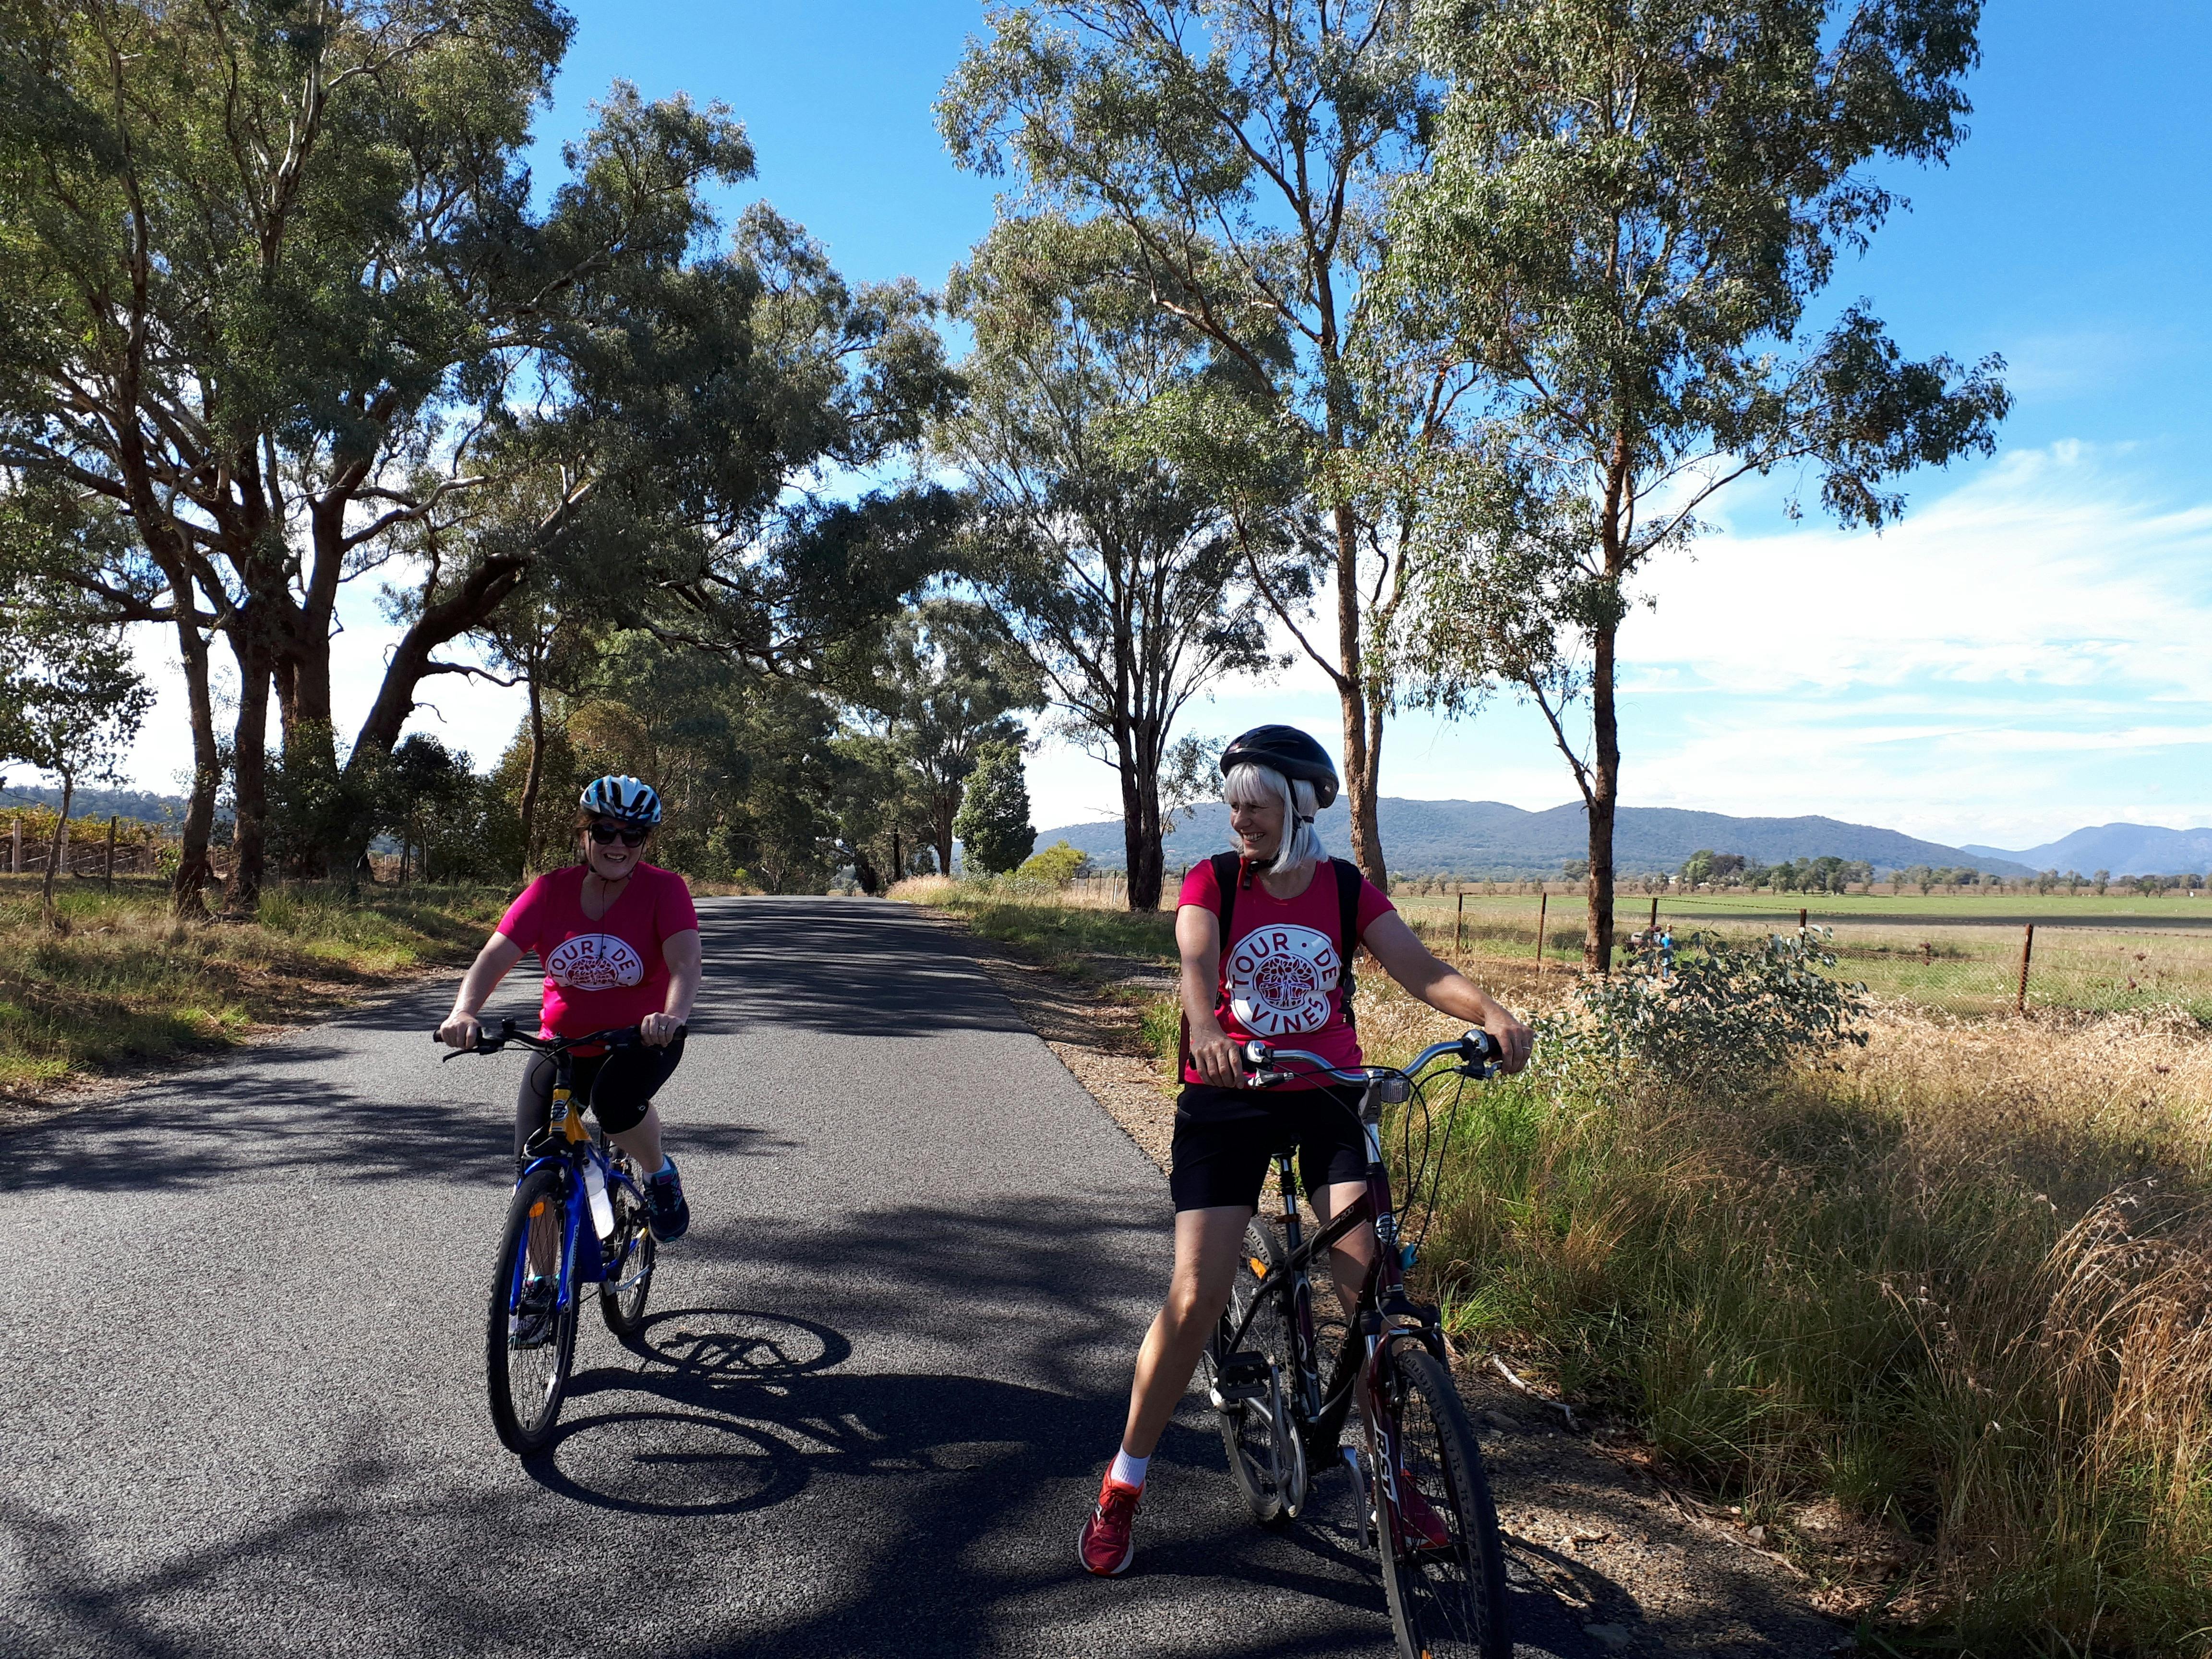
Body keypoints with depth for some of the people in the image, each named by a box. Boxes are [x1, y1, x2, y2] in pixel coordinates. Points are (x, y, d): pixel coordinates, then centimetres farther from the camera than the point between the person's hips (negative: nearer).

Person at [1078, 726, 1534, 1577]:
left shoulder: (1349, 891, 2)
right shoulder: (1212, 881, -4)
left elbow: (1421, 970, -12)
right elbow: (1196, 963, -23)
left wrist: (1490, 1011, -32)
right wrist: (1206, 1028, -46)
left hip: (1328, 1098, 2)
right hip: (1228, 1099, -2)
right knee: (1196, 1297, -8)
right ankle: (1121, 1489, 10)